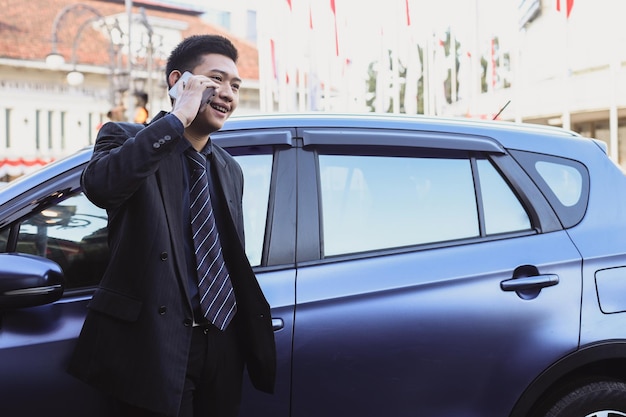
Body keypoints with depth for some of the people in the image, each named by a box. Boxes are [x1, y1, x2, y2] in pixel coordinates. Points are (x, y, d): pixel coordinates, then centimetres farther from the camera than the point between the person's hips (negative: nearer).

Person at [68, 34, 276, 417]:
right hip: (155, 342, -5)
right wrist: (177, 119, -21)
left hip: (222, 343, 6)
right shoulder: (126, 139, -2)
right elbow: (99, 185, -26)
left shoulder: (231, 170, 15)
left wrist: (251, 338, 15)